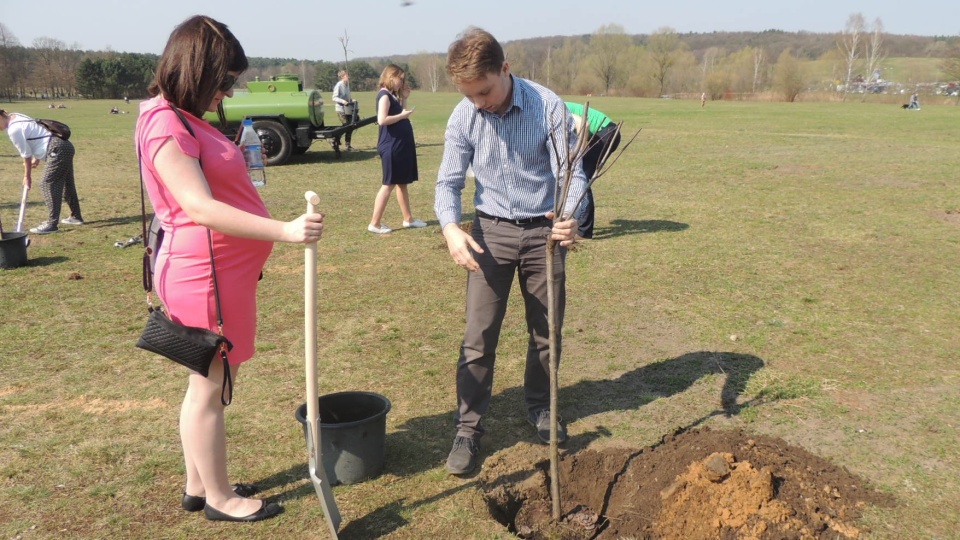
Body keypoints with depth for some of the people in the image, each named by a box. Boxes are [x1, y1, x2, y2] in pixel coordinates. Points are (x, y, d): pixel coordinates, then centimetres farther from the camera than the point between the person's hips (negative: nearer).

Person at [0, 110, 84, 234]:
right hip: (65, 146, 10)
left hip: (58, 150, -10)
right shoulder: (15, 116, 12)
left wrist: (27, 177, 3)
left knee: (47, 184, -10)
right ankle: (76, 216, 29)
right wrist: (37, 158, 20)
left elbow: (26, 154, -8)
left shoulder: (13, 130, -15)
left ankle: (52, 223, -10)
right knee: (67, 183, 18)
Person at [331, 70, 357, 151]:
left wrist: (351, 101, 4)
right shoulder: (339, 85, -10)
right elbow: (334, 98, -13)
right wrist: (343, 101, -27)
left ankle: (348, 145, 12)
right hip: (341, 109, -8)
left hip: (348, 109, 8)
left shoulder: (347, 85, 14)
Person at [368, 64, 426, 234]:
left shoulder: (392, 95, 14)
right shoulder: (384, 95, -13)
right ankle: (374, 224, -2)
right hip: (391, 147, -10)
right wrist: (402, 115, -15)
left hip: (401, 145, 10)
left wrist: (404, 98, 11)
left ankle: (408, 219, 22)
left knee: (402, 183, 14)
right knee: (389, 184, -6)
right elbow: (382, 120, -25)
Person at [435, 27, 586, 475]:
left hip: (543, 232, 0)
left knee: (547, 331, 12)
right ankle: (468, 428, 10)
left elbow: (571, 172, -15)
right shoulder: (463, 117, -9)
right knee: (479, 335, -1)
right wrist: (451, 228, -26)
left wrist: (569, 216, -36)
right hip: (491, 231, 1)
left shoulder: (548, 107, -15)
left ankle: (540, 409, 33)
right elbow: (449, 181, -6)